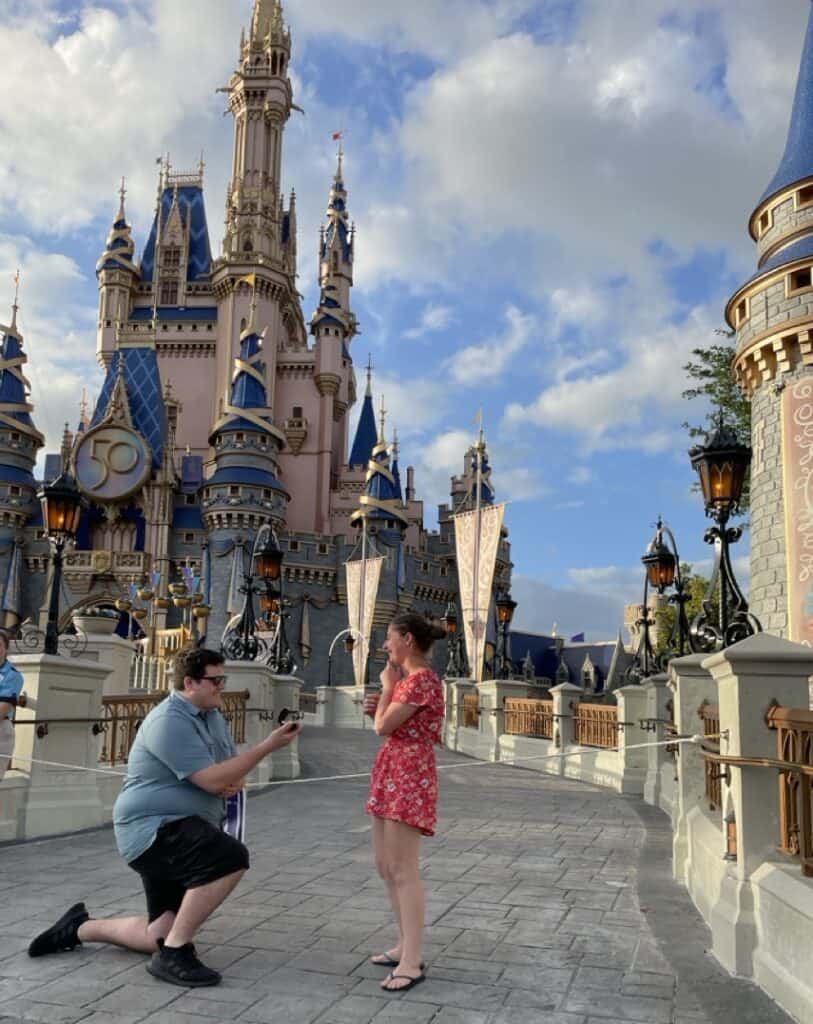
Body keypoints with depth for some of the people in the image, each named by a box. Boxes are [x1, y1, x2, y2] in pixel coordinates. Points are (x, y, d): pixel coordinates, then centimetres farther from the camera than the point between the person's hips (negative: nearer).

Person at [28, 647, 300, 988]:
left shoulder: (212, 716, 11)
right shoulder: (171, 721, -19)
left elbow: (229, 774, 13)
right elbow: (212, 780, -25)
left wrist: (235, 782, -12)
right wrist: (268, 745, -24)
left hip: (179, 830, 10)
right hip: (153, 829, -10)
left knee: (162, 935, 10)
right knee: (230, 856, -32)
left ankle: (80, 927, 30)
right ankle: (173, 955, -20)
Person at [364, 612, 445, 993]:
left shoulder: (422, 678, -16)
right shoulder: (408, 678, 15)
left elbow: (384, 727, -18)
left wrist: (387, 684, -6)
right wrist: (380, 706, 3)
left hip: (410, 774, -11)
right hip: (391, 772, 11)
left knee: (404, 869, -9)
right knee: (386, 866, 14)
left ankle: (412, 962, -5)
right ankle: (405, 947, 23)